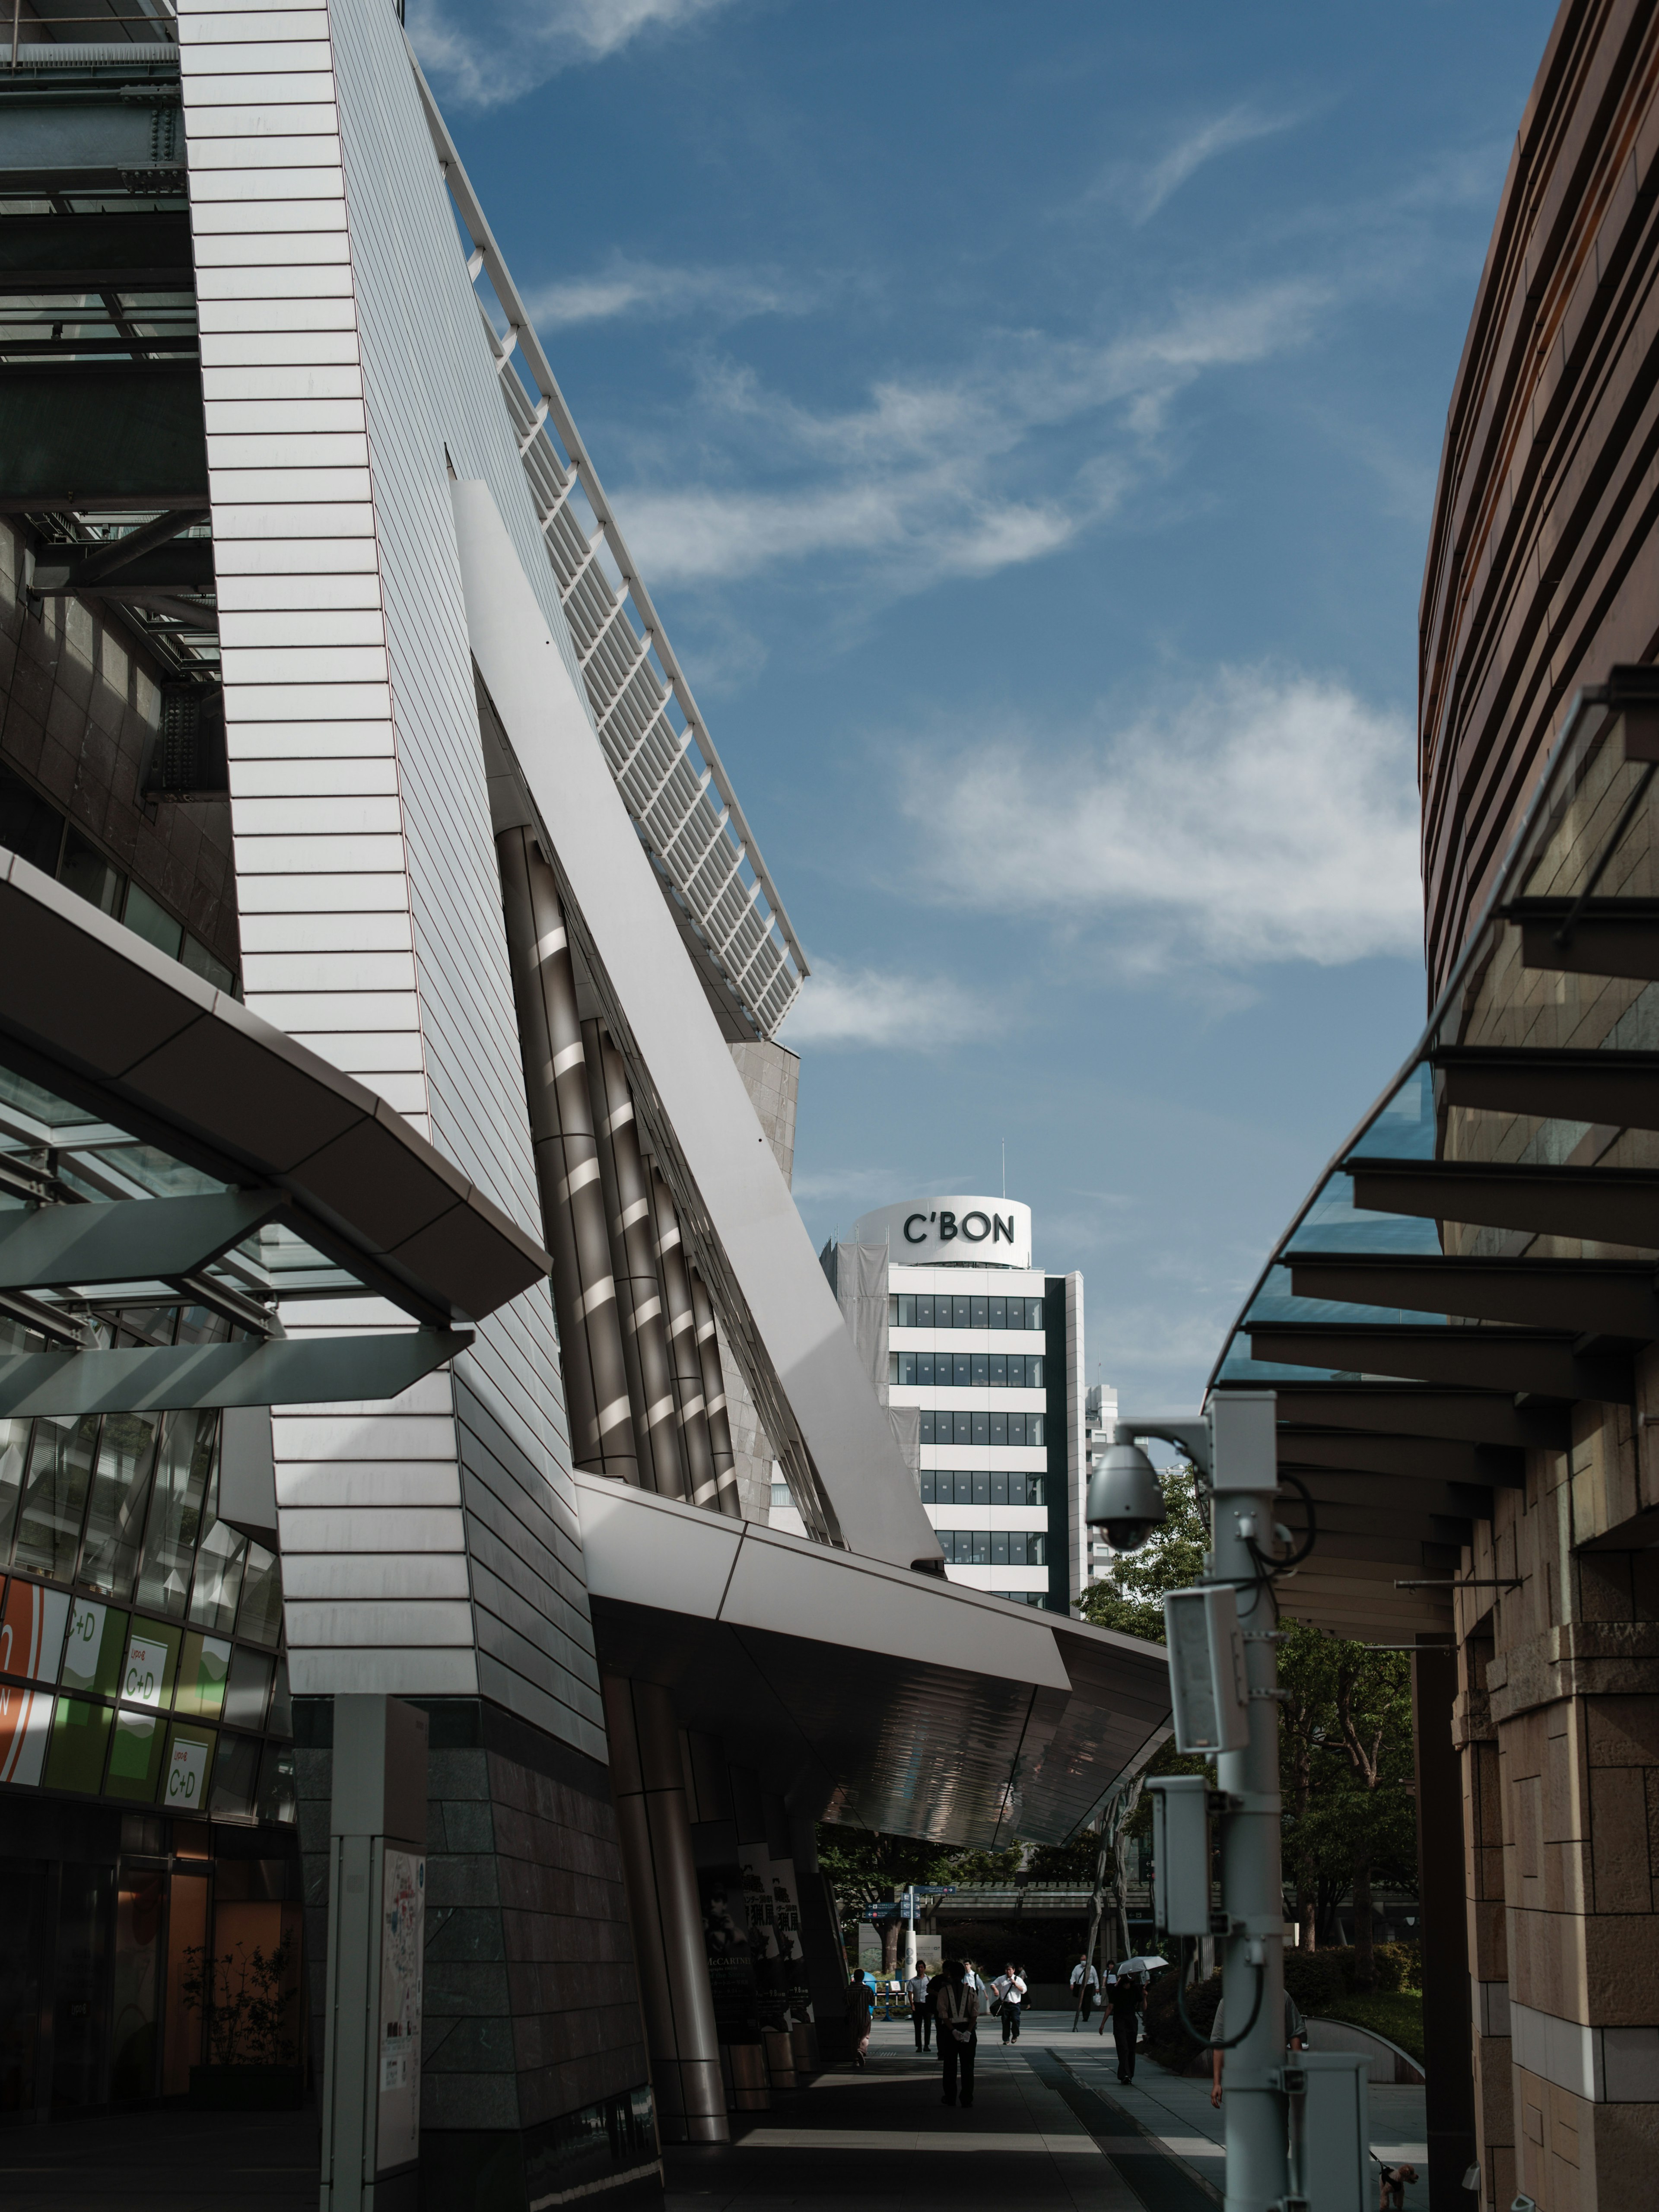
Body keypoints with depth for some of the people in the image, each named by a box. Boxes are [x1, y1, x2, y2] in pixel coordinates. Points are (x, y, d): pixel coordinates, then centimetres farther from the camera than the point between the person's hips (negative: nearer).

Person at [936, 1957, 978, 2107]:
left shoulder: (944, 1992, -1)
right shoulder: (971, 1991, 2)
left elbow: (943, 2015, -10)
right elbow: (975, 2014, -7)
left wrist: (954, 2031, -13)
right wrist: (968, 2032, -11)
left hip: (950, 2030, -1)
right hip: (968, 2029, 1)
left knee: (950, 2066, 9)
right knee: (967, 2065, 5)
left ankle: (950, 2098, 11)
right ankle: (967, 2099, 2)